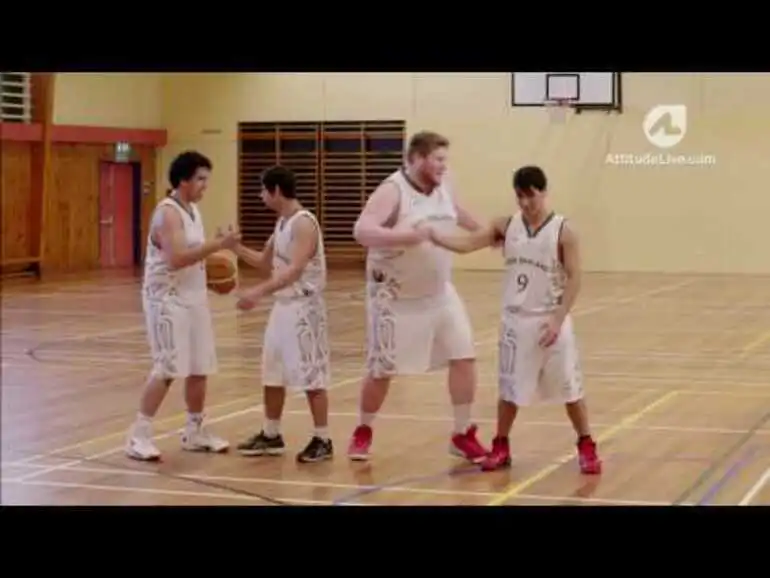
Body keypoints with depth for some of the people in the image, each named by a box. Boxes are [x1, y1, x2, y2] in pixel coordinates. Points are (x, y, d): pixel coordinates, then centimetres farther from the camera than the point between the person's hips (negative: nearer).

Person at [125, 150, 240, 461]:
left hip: (194, 298, 9)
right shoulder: (168, 212, -17)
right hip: (168, 299, -9)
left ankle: (194, 431, 23)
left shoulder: (193, 210, 12)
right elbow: (176, 258, -28)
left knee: (200, 368, 11)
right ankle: (139, 436, -5)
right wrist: (217, 245, -28)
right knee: (167, 368, -11)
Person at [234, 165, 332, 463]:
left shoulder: (304, 223, -18)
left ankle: (323, 441, 3)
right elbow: (263, 261, 23)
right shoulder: (282, 222, 12)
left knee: (311, 376, -4)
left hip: (304, 307, -10)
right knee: (272, 373, 14)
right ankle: (271, 435, 24)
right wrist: (235, 246, 7)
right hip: (282, 306, 10)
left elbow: (295, 270, -28)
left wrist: (259, 292, -35)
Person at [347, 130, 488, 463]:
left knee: (464, 357, -2)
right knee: (381, 370, 4)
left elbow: (461, 218, 24)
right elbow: (362, 231, -34)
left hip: (439, 294, 6)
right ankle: (363, 432, 28)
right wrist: (407, 236, -43)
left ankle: (462, 435, 10)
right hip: (396, 298, -6)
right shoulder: (392, 190, -19)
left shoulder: (443, 189, 2)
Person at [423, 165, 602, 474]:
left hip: (550, 322, -3)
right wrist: (430, 233, -21)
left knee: (569, 388, 6)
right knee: (509, 388, 11)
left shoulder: (563, 231, -9)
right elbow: (466, 243, -6)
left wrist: (558, 319, -16)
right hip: (516, 321, 3)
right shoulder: (506, 226, 0)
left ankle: (587, 447, 19)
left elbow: (574, 279, -10)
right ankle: (501, 447, 24)